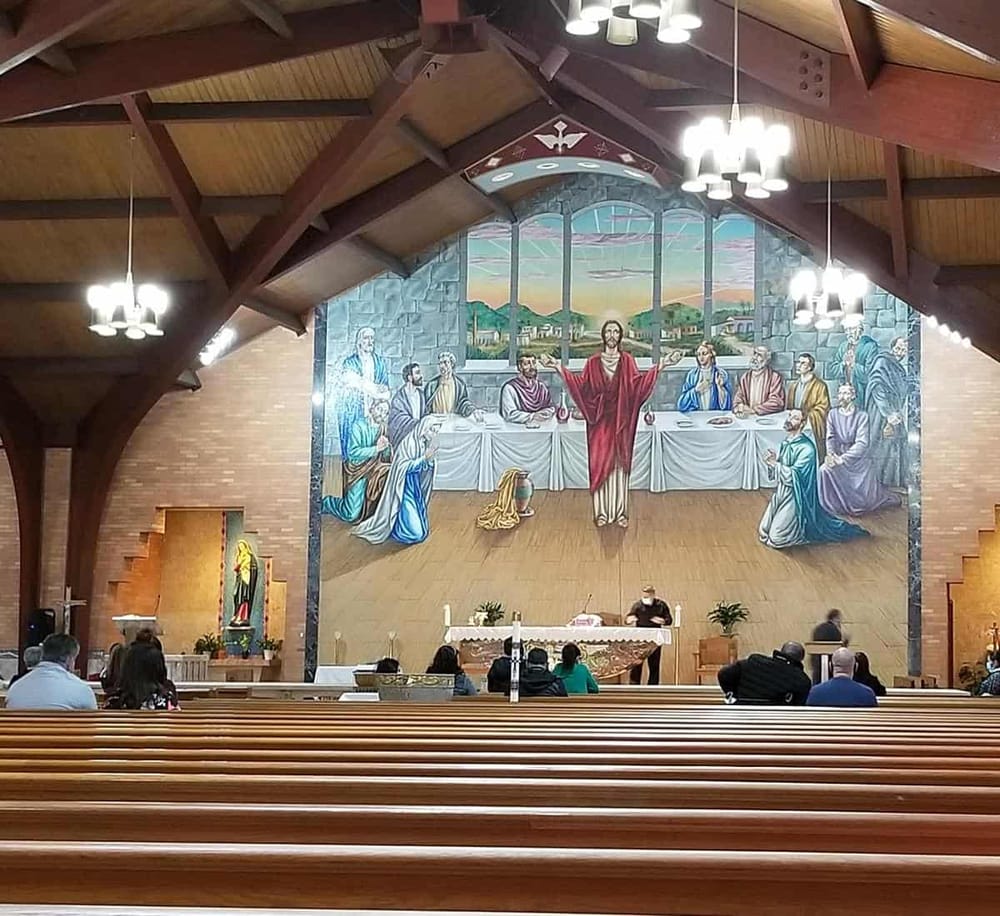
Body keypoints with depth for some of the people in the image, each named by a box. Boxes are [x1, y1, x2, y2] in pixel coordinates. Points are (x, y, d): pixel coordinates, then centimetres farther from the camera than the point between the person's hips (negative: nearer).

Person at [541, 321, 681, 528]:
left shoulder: (627, 361, 5)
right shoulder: (593, 362, 5)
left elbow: (637, 383, -7)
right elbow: (581, 384, -5)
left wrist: (660, 366, -15)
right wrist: (559, 368, -12)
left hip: (620, 420, 0)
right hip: (600, 420, 0)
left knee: (620, 464, 2)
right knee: (600, 463, -1)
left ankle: (620, 512, 7)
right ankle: (601, 512, 4)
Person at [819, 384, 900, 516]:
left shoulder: (862, 416, -8)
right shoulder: (833, 415, 5)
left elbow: (862, 443, -16)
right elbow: (830, 438, -2)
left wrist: (843, 458, -28)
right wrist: (830, 453, -25)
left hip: (859, 460, -4)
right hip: (839, 457, 4)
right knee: (825, 470, -25)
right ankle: (831, 505, -1)